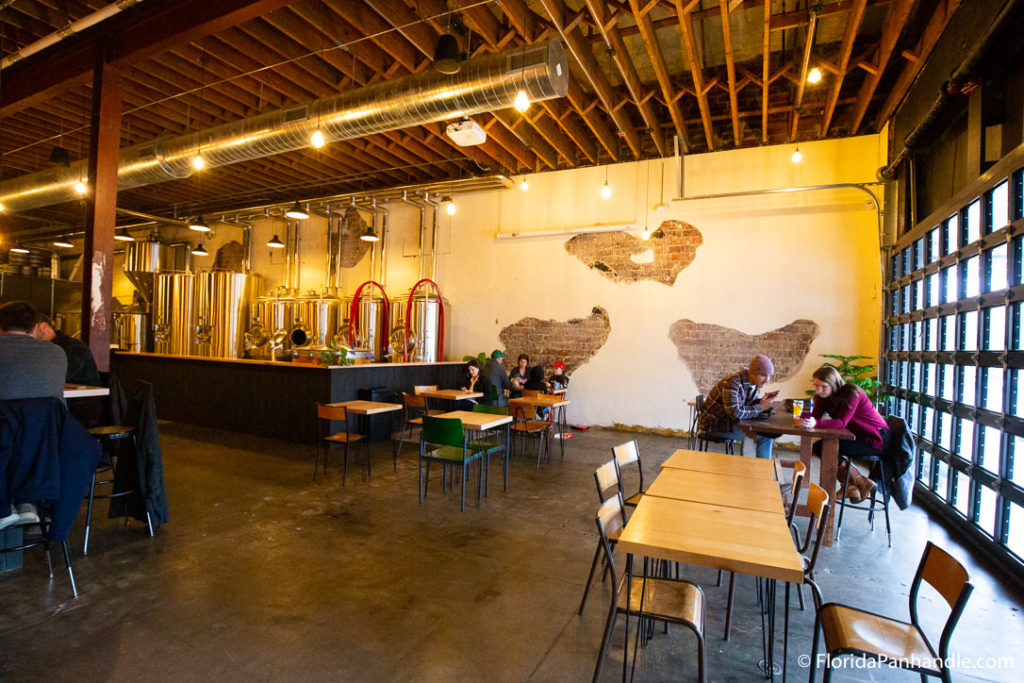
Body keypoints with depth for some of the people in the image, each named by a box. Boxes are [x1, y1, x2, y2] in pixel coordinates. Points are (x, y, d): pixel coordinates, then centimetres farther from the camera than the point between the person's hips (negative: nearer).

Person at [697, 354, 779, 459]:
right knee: (764, 436, -14)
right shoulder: (732, 383, -27)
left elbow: (752, 403, 10)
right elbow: (735, 412, -34)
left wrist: (765, 399, -9)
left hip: (730, 421, 9)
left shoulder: (753, 383, 2)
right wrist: (760, 407, -24)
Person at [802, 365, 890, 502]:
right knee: (818, 447, -8)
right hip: (857, 436, 8)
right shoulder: (823, 395, 0)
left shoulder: (851, 393, -22)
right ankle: (849, 485, 3)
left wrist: (816, 423, -48)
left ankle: (861, 482, -6)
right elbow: (815, 415, -10)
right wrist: (805, 418, -33)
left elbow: (842, 422, -32)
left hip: (876, 438, -8)